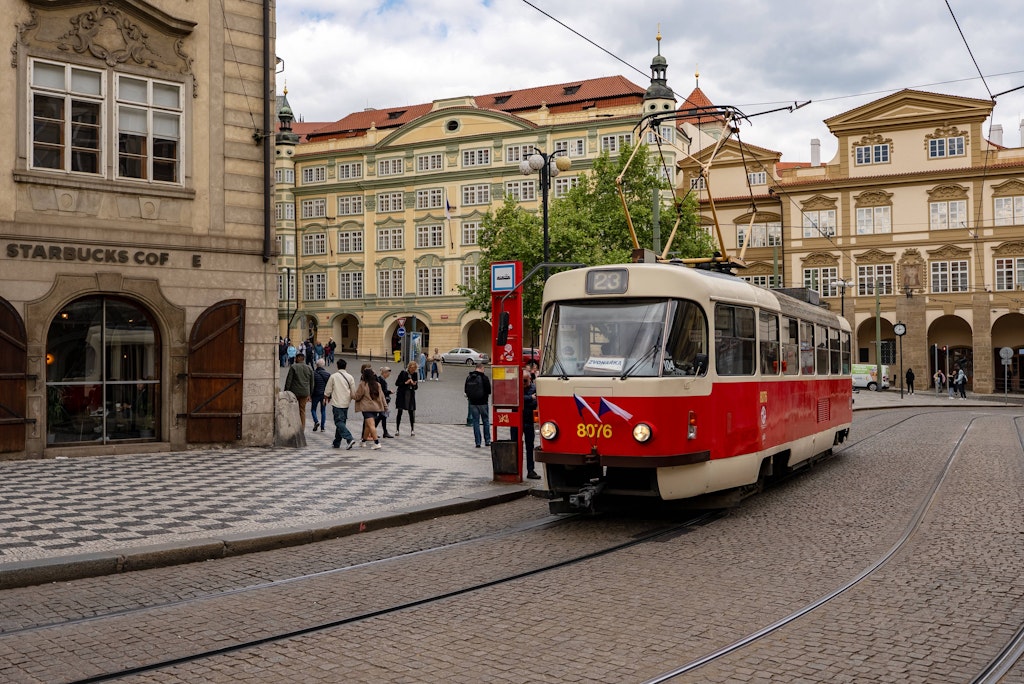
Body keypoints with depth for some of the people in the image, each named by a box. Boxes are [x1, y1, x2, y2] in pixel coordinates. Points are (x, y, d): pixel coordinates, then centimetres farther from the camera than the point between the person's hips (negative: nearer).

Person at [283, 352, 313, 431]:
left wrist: (286, 391, -3)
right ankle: (302, 428, 10)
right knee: (302, 410, 10)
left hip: (294, 392, -4)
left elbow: (289, 380, -8)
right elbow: (311, 383, 12)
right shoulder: (309, 369, 8)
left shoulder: (293, 367, -6)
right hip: (305, 393, 4)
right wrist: (309, 394, 18)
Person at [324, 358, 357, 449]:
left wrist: (326, 397, 19)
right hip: (346, 404, 5)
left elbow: (327, 390, -1)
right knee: (341, 422, 14)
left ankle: (350, 438, -26)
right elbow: (353, 392, 7)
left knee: (339, 422, -7)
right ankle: (336, 442, 20)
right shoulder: (350, 377, 4)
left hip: (337, 403, -5)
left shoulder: (333, 376, -6)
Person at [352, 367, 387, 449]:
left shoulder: (362, 384, -7)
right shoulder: (377, 384, 11)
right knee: (367, 425, 19)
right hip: (376, 407, 7)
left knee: (371, 425, -12)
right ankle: (363, 441, 31)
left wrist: (351, 393, 19)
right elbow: (382, 396, 14)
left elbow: (357, 396, 0)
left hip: (367, 408, -7)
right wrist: (385, 406, 20)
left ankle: (377, 443, -22)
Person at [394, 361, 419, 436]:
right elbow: (397, 383, -5)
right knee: (400, 412, 1)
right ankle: (397, 430, 9)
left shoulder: (415, 374, 4)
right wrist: (405, 383, -16)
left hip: (411, 395, 2)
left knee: (411, 413, 0)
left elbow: (416, 387, 8)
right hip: (402, 395, -2)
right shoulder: (403, 373, -6)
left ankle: (412, 430, 7)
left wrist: (414, 385, -14)